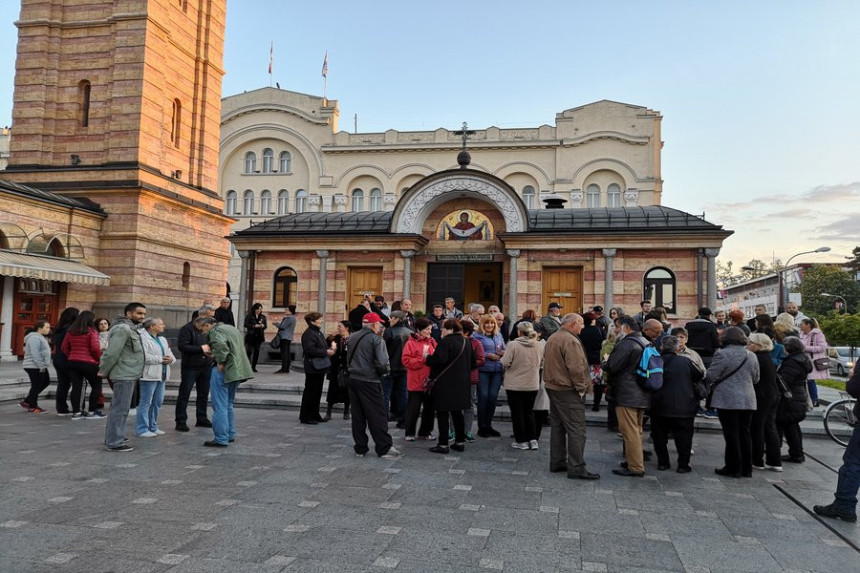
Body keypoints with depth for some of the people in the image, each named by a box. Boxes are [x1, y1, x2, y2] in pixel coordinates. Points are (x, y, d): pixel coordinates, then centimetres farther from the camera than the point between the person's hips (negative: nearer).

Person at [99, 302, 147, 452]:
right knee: (121, 409, -7)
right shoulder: (122, 329, -17)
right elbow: (113, 352, -21)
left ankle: (112, 437, 27)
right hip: (124, 375, -11)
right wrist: (104, 371, -11)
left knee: (117, 407, 17)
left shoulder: (132, 328, 16)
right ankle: (114, 443, -3)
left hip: (129, 374, 11)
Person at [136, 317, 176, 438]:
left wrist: (170, 359, -4)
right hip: (149, 375, -9)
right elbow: (144, 356, -22)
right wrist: (160, 359, -17)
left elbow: (170, 353, 19)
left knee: (157, 402, 13)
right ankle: (142, 429, 3)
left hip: (162, 375, 9)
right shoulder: (143, 338, -10)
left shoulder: (163, 339, 19)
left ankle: (152, 427, 23)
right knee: (146, 402, -4)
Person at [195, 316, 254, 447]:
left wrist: (220, 363, -20)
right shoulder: (232, 328, 16)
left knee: (220, 406, -2)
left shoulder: (215, 331, -13)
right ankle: (230, 435, 27)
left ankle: (221, 439, 2)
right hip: (237, 371, 10)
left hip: (224, 371, -10)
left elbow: (221, 346, -32)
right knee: (228, 405, 21)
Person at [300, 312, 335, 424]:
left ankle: (315, 415, 23)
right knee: (310, 392, -3)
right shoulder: (308, 334, -15)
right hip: (313, 368, -10)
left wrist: (330, 348, 3)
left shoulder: (319, 333, 17)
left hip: (320, 367, 10)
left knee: (317, 392, 15)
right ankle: (305, 416, 5)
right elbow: (310, 349, -25)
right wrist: (326, 352, -21)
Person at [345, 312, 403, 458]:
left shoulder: (353, 338, 10)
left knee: (357, 416, 11)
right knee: (377, 416, 1)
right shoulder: (376, 339, -11)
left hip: (353, 379, 7)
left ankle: (360, 448, 17)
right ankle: (384, 448, 5)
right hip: (369, 382, -6)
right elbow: (382, 363, -18)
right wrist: (385, 370, 0)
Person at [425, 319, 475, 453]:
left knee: (442, 413, -1)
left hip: (445, 383, -8)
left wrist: (428, 358, -8)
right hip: (461, 383, 8)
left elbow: (439, 360, -25)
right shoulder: (467, 342, 10)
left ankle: (443, 444, 2)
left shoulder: (446, 342, -15)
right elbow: (473, 362, 16)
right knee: (457, 412, 16)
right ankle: (460, 442, 20)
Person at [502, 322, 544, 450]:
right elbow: (542, 363, 8)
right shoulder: (539, 345, -5)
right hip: (532, 385, 4)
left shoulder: (513, 344, -17)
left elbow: (505, 363, -17)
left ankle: (521, 441, 14)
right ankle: (533, 440, 15)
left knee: (517, 413, 9)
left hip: (515, 385, -4)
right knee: (529, 412, 19)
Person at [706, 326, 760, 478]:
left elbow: (711, 375, -10)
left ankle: (733, 468, 6)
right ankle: (746, 468, 18)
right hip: (748, 400, 5)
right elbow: (756, 379, 16)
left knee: (731, 434, 1)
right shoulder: (752, 356, 7)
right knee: (745, 433, 12)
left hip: (727, 400, -5)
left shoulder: (722, 354, -12)